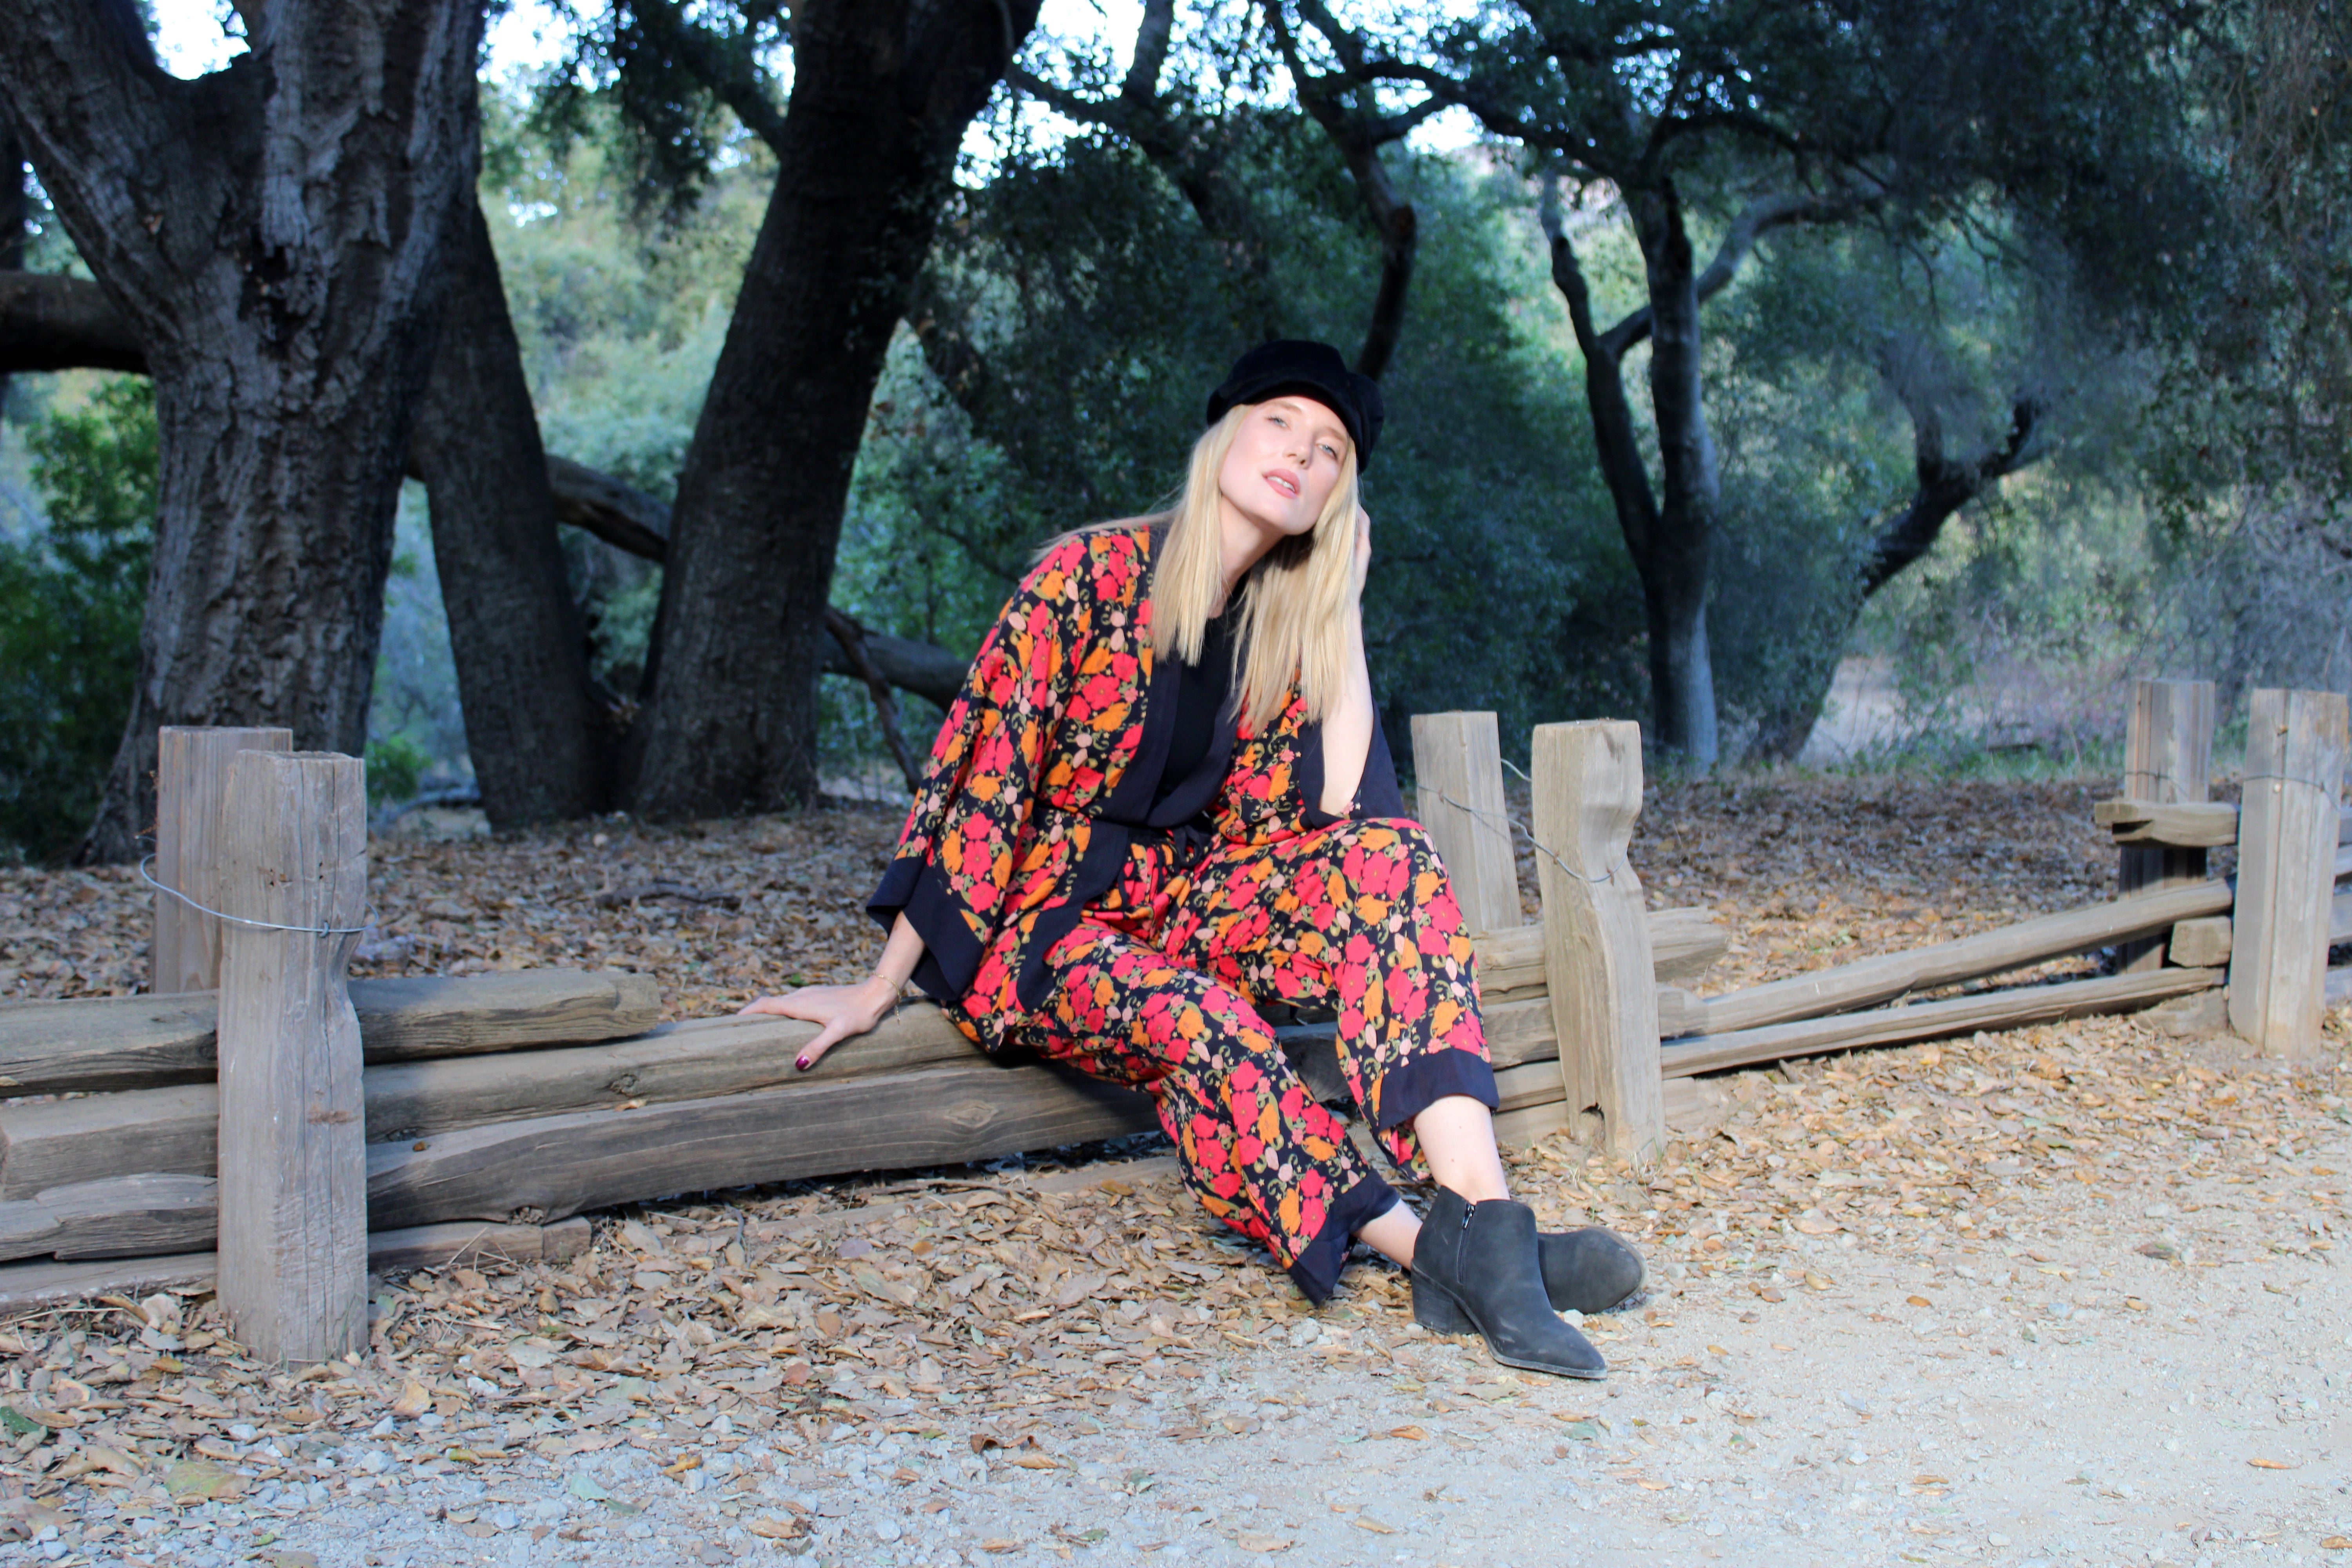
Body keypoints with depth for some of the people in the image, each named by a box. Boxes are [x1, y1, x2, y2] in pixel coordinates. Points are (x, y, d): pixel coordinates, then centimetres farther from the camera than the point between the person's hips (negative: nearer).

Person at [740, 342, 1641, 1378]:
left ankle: (1483, 1211, -38)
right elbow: (982, 773, -12)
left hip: (1176, 907, 5)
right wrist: (881, 990, -11)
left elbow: (1336, 808, -7)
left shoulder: (1290, 627, 5)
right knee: (1194, 1017, -37)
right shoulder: (1090, 575, -11)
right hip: (1036, 930, -4)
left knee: (1386, 855, -22)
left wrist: (1343, 607, -5)